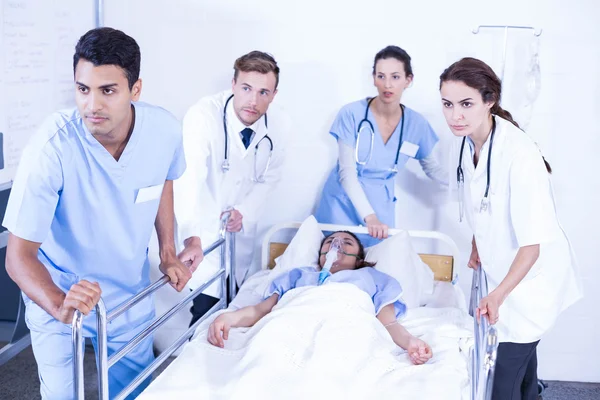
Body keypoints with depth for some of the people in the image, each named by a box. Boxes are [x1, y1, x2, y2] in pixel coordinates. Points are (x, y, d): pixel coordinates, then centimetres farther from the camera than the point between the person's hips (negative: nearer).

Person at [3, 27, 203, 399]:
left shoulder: (164, 129, -19)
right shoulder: (52, 147, -31)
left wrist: (169, 252, 0)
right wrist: (60, 306, -45)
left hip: (130, 293, 4)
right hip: (58, 296, -3)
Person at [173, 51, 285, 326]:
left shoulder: (271, 132, -6)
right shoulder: (203, 116, -25)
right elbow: (189, 179, -36)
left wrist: (245, 212, -9)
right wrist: (194, 238, -49)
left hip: (240, 229, 5)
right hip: (205, 231, -5)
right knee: (208, 305, -11)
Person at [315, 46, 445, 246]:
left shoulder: (416, 123, -6)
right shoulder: (352, 114, -15)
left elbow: (432, 168, 8)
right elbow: (347, 172, -18)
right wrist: (369, 216, -28)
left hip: (381, 206, 2)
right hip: (343, 202, -2)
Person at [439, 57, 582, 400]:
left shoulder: (519, 154, -29)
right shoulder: (464, 147, -5)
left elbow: (533, 241, -29)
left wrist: (499, 294, -35)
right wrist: (477, 248, 12)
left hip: (531, 278, -7)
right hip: (501, 271, 7)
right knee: (520, 355, 21)